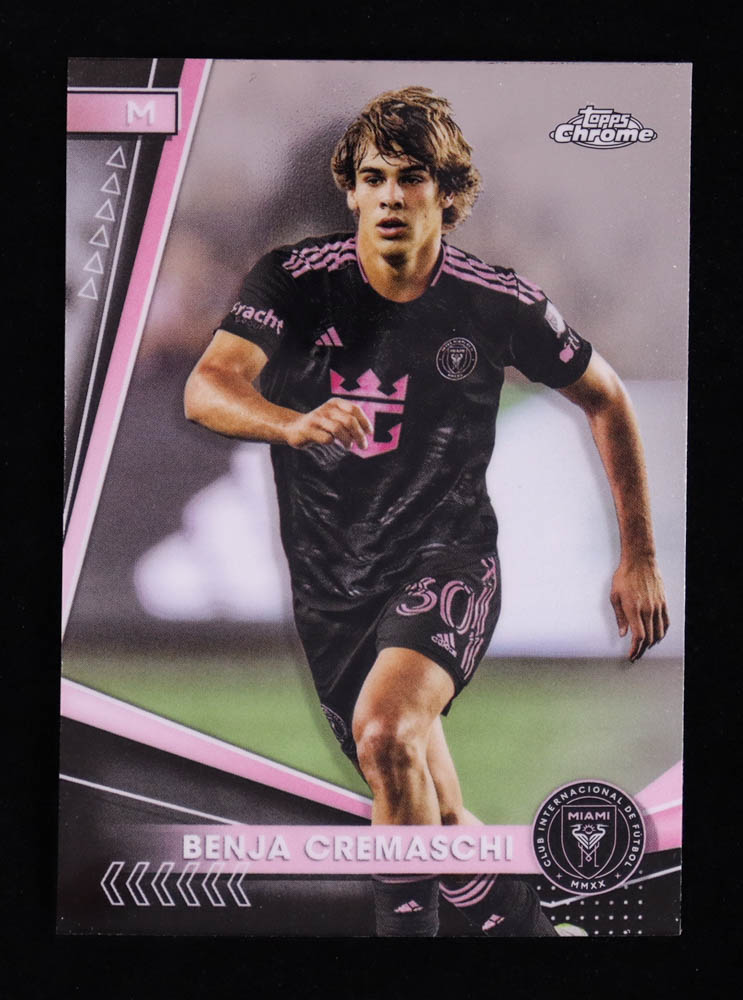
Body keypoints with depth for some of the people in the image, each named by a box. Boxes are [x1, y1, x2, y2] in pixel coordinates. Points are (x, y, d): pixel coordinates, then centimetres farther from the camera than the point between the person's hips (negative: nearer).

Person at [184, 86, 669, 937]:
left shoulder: (498, 304, -9)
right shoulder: (296, 280, -9)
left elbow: (604, 399, 5)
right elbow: (206, 387, -22)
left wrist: (639, 558, 6)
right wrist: (292, 423, -45)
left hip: (446, 557, -2)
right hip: (329, 579, 2)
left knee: (385, 733, -32)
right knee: (433, 819, 13)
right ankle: (521, 920, 40)